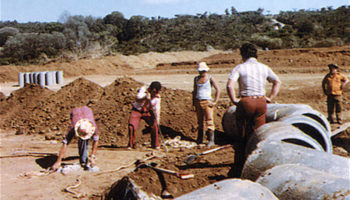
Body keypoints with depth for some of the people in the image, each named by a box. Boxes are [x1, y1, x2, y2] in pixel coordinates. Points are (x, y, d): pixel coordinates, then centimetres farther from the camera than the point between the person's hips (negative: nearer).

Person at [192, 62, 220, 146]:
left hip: (207, 102, -5)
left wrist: (215, 102, -10)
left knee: (209, 121, -7)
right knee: (200, 122, 10)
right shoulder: (196, 79, 11)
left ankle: (211, 140, -2)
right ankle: (199, 140, 17)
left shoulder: (210, 78, -3)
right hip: (198, 102, 5)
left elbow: (218, 89, -5)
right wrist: (193, 103, 14)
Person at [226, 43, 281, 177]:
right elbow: (277, 82, 14)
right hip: (261, 102, 3)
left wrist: (234, 100, -7)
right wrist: (270, 98, 14)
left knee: (242, 137, 6)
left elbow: (229, 85, -18)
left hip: (245, 102, -3)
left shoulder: (239, 68, -4)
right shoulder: (264, 68, 8)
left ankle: (239, 170, 10)